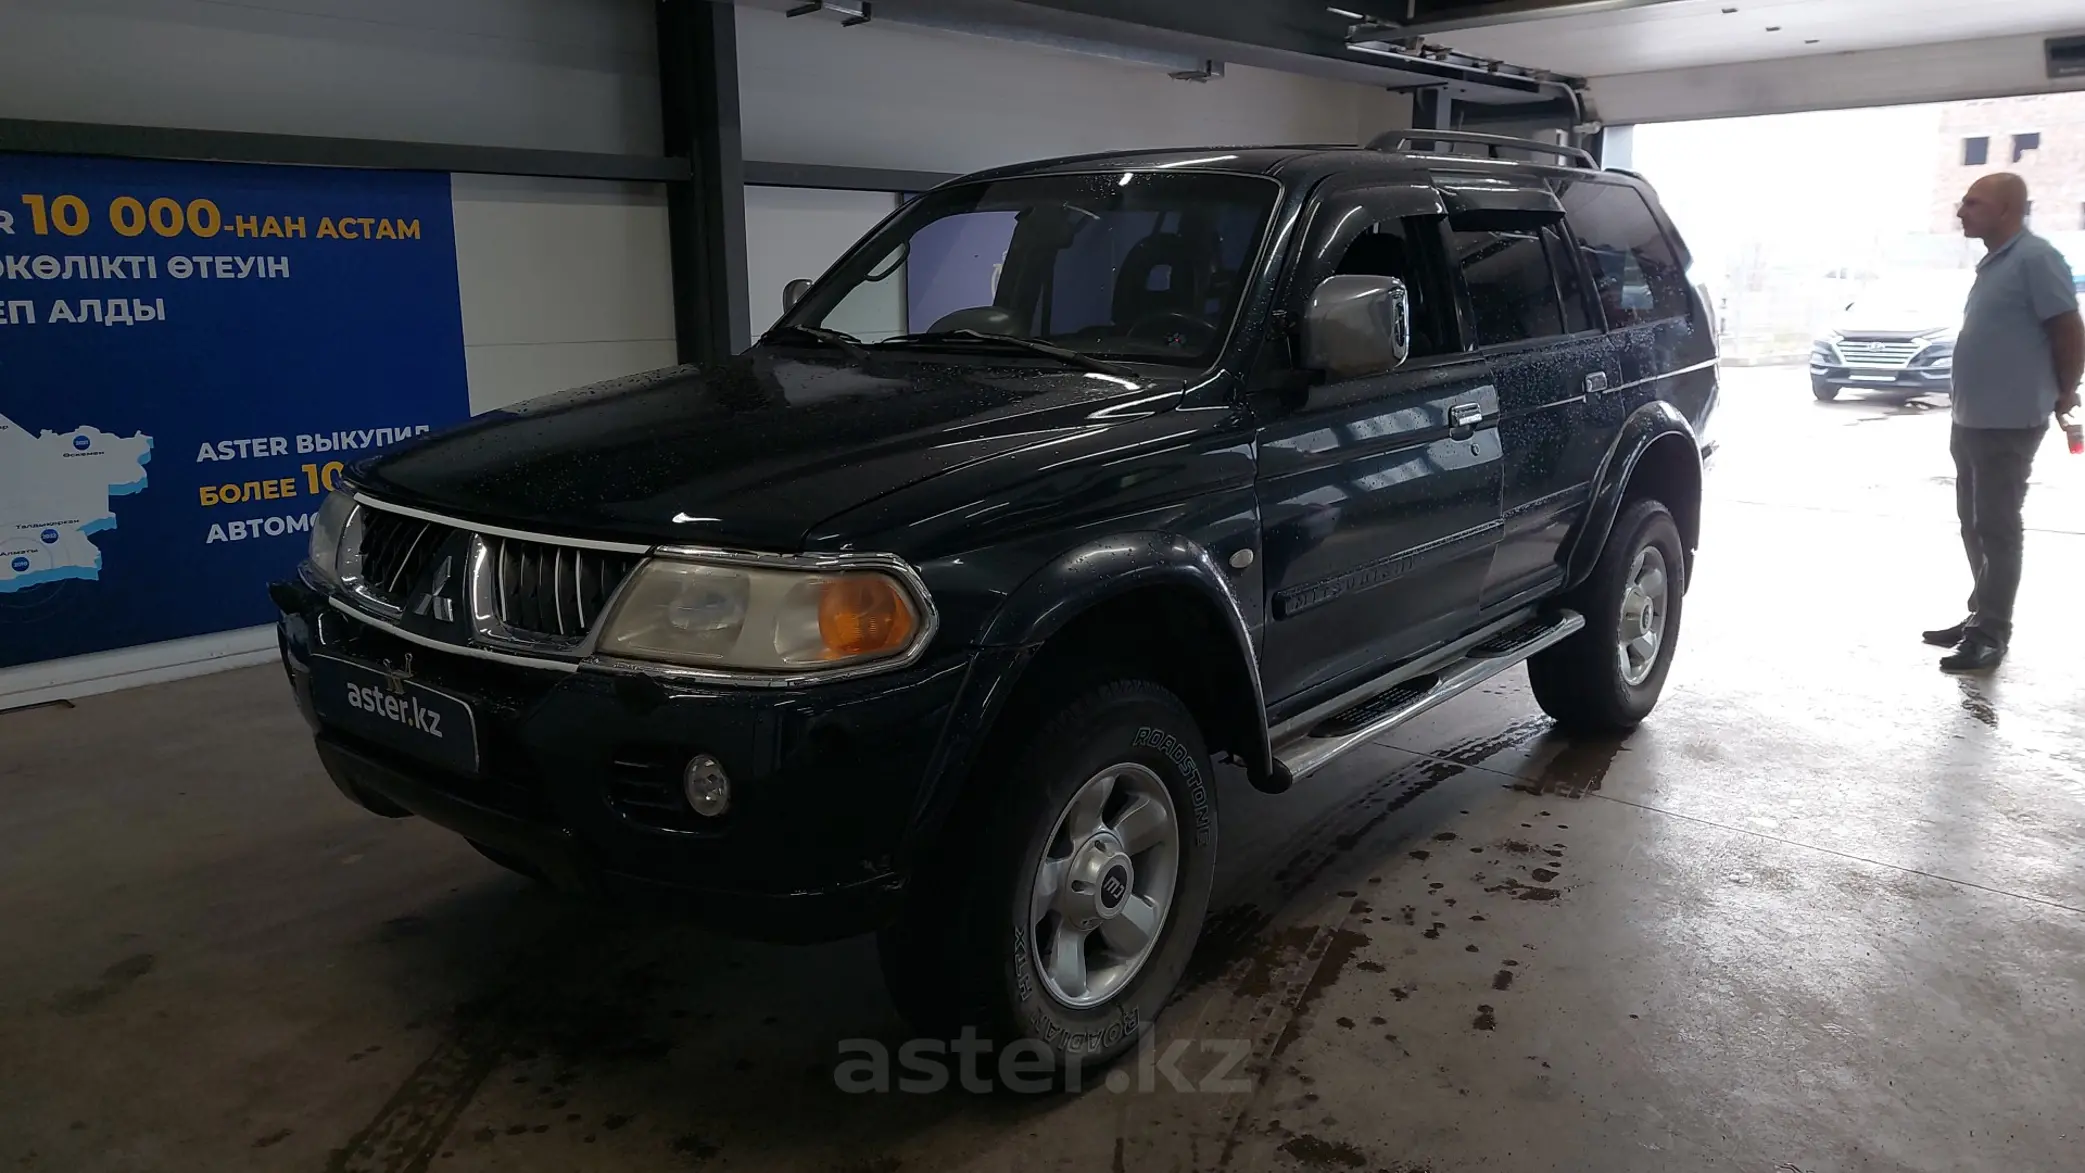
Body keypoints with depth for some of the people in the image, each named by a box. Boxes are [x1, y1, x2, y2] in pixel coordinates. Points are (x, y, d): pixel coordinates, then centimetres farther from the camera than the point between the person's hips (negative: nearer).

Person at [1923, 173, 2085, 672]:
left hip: (2008, 424, -9)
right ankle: (1981, 617, 24)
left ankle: (1991, 634, 1)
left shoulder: (2035, 258, -14)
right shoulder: (1994, 263, 15)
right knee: (1974, 525, 15)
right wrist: (1966, 409, 19)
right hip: (1972, 421, 9)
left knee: (1997, 528, -5)